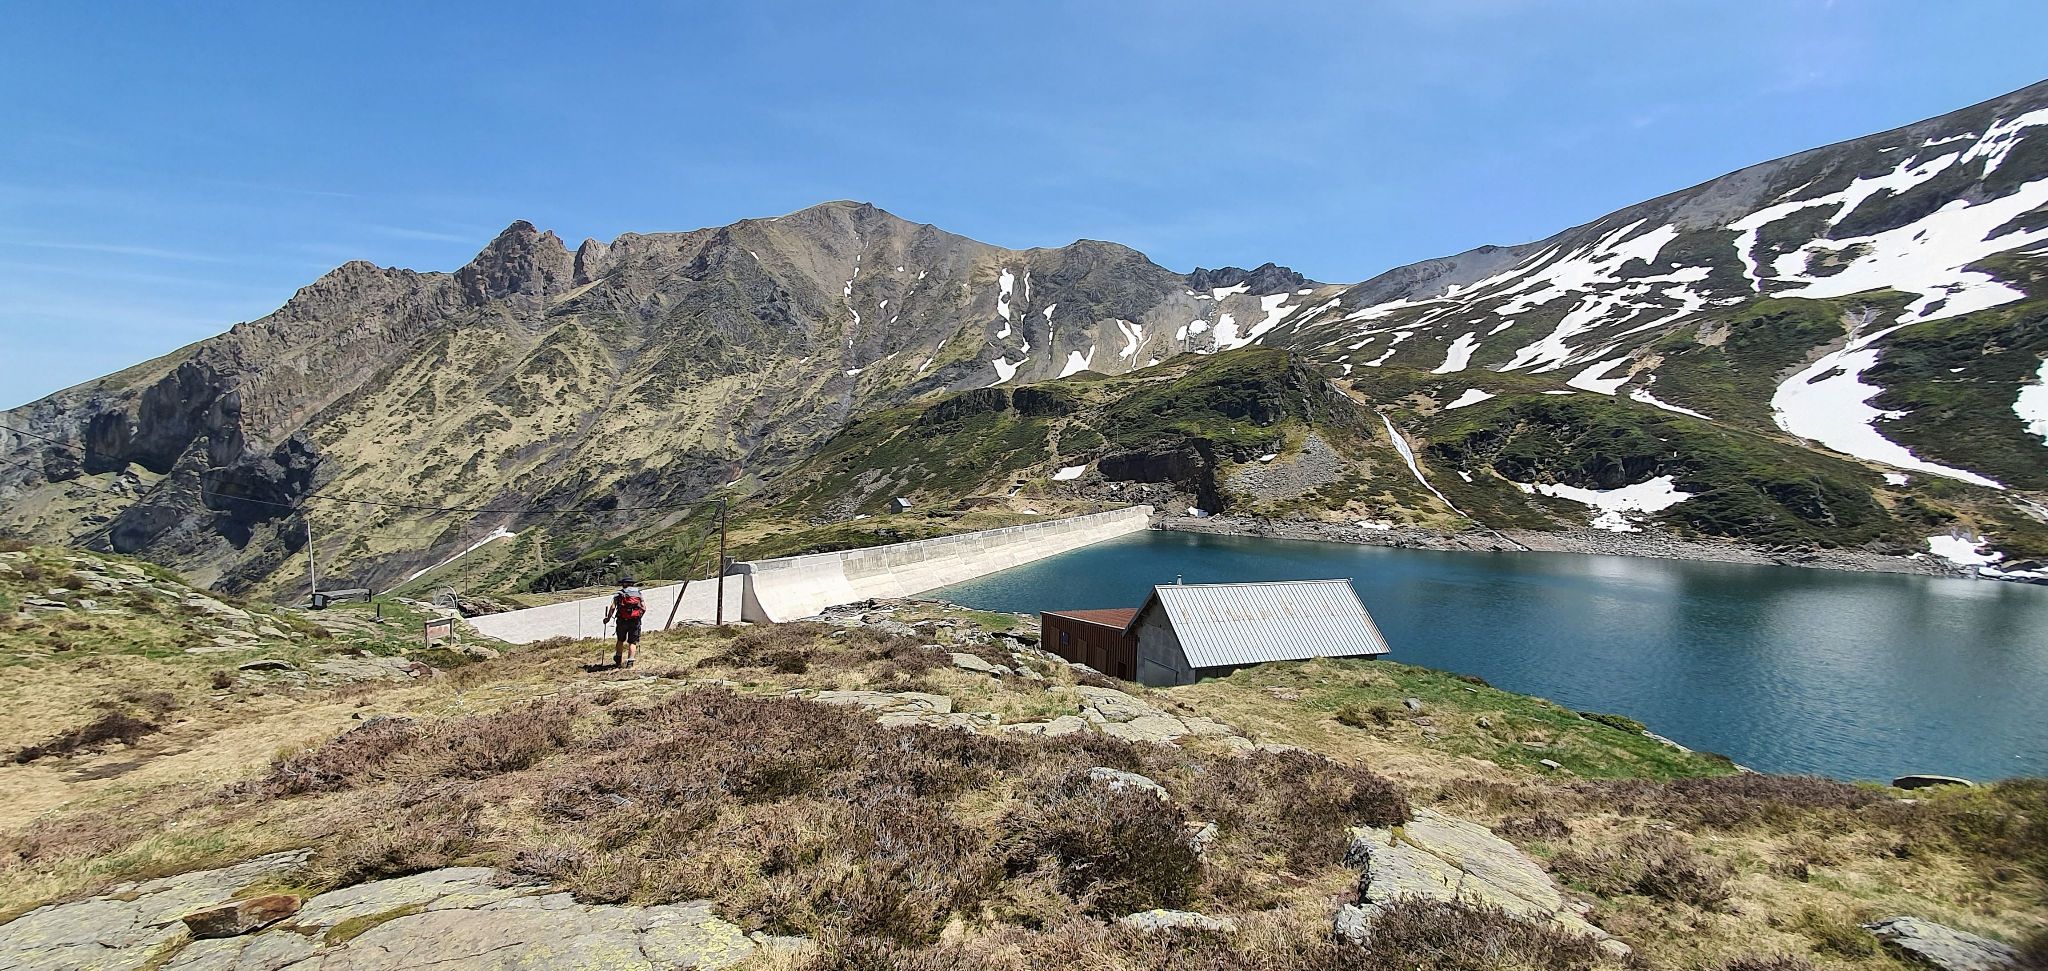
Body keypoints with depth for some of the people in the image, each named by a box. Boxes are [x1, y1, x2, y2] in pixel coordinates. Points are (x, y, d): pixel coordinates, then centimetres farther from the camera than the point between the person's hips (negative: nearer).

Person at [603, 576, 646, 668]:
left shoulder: (619, 594, 5)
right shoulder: (639, 593, 10)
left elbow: (612, 607, -5)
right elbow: (644, 608, 4)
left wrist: (608, 618, 6)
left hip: (622, 621, 0)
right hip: (635, 622, 0)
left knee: (620, 640, 19)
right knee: (632, 642, 4)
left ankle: (618, 661, 30)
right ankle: (630, 661, -8)